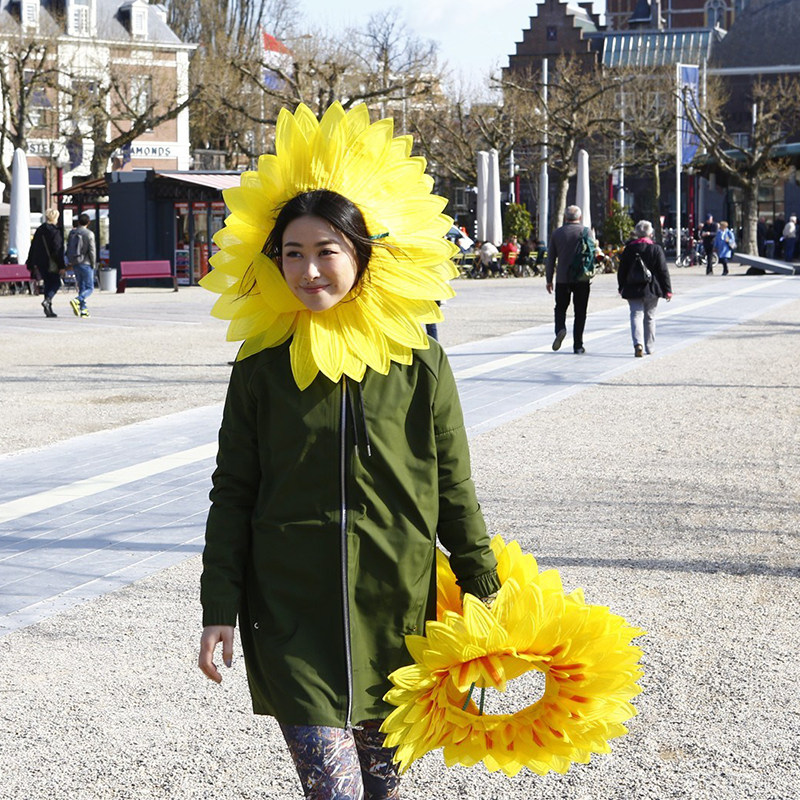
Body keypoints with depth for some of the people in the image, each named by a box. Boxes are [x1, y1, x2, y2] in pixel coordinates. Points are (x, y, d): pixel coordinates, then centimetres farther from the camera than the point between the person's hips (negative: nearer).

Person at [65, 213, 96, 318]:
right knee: (89, 288, -1)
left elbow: (68, 248, 9)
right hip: (85, 263, -6)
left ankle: (83, 310, 9)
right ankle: (76, 300, -25)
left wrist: (70, 262, 17)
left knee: (81, 287, 13)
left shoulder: (72, 233, 6)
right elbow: (92, 250, -12)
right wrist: (93, 264, -1)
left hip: (75, 264, 6)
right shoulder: (89, 234, -10)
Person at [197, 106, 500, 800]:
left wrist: (484, 592, 7)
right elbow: (233, 494, 4)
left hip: (398, 615, 1)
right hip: (293, 617, -1)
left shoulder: (419, 365, -2)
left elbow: (454, 494, 5)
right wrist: (219, 609, 0)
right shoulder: (262, 367, 0)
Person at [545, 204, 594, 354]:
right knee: (580, 312, 5)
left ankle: (560, 329, -15)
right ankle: (578, 345, 4)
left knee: (560, 308, 15)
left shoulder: (557, 233, 4)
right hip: (582, 278, -1)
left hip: (562, 278, 1)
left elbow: (551, 258, 5)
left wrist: (549, 279, 11)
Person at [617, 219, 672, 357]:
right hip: (652, 289, 0)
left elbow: (622, 270, 5)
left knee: (636, 315, -2)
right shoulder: (656, 249, -6)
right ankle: (649, 347, 19)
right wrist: (667, 290, 1)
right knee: (650, 317, 13)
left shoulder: (629, 248, -1)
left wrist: (621, 287, 17)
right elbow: (663, 271, -5)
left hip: (633, 289, 0)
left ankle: (638, 343, -25)